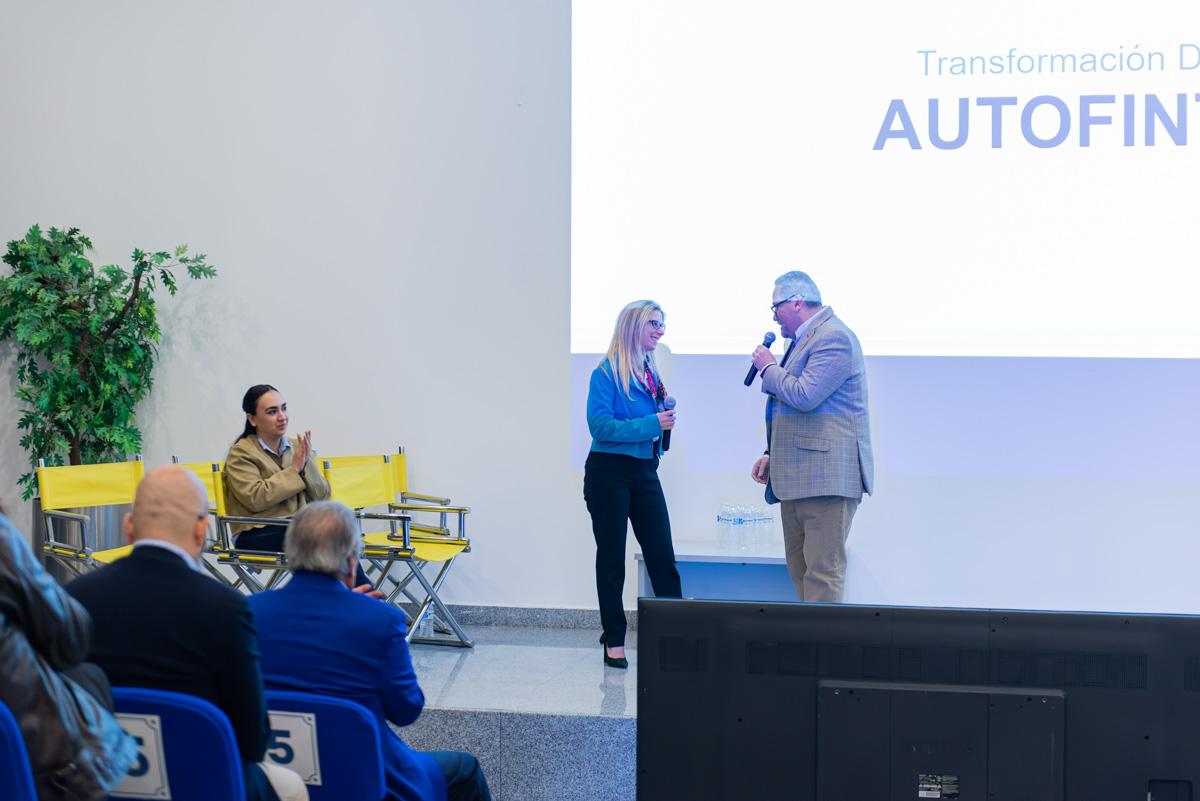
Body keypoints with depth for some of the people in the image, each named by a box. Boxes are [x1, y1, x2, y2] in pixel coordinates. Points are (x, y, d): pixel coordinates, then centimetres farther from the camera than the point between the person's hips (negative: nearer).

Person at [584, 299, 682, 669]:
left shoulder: (651, 372, 12)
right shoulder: (607, 372, -9)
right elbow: (600, 425, -18)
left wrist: (665, 409, 3)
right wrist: (651, 424, -21)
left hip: (645, 472, 6)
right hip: (609, 472, -6)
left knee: (662, 556, 1)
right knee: (611, 558, 4)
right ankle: (614, 641, 12)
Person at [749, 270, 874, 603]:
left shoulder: (834, 337, -12)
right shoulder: (804, 339, 21)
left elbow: (805, 396, -23)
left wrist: (769, 368, -6)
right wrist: (772, 455, 21)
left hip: (826, 476, -11)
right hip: (798, 477, 11)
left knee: (822, 574, -10)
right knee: (800, 570, 11)